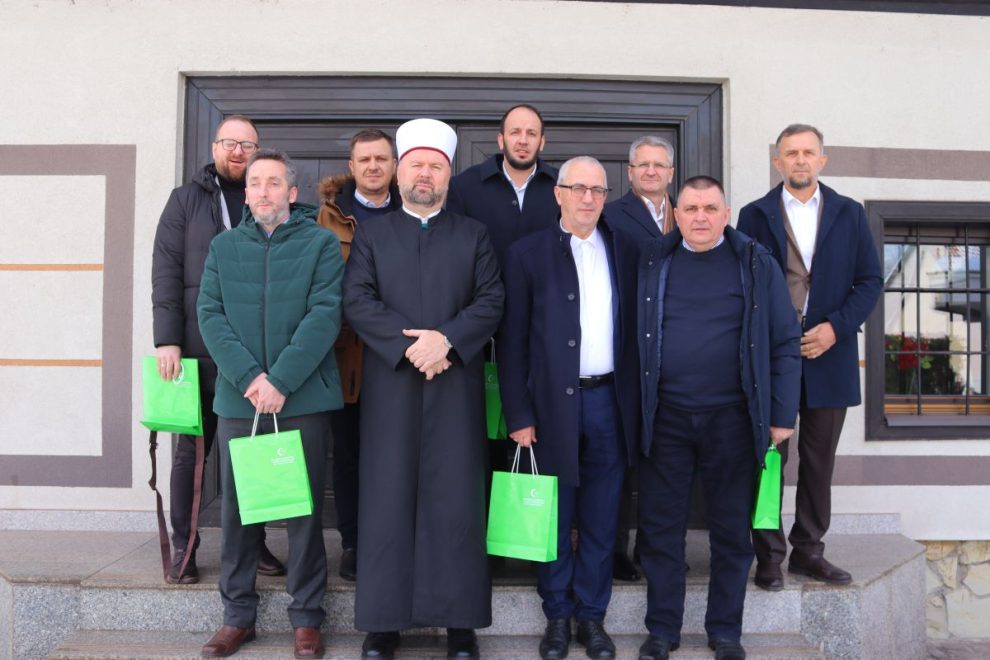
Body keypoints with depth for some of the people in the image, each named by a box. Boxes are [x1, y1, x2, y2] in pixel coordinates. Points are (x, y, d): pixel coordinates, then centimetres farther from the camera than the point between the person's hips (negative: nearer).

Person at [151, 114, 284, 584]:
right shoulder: (186, 200, 8)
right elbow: (166, 271, 1)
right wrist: (167, 339, -8)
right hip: (198, 351, -1)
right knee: (191, 450, 6)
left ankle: (252, 543, 19)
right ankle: (183, 549, 16)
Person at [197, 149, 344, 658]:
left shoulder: (321, 243, 2)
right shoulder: (223, 246, 11)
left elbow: (325, 314, -9)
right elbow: (210, 314, 1)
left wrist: (281, 381, -16)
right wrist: (249, 377, -13)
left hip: (303, 398, -3)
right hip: (237, 398, 3)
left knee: (305, 507, 5)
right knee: (236, 506, 10)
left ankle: (307, 618, 18)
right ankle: (237, 615, 24)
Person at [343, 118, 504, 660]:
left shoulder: (473, 234, 12)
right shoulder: (371, 234, 12)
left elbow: (491, 300, 1)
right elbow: (356, 301, -1)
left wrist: (446, 339, -14)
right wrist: (409, 344, -13)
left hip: (457, 385, 0)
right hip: (389, 384, 0)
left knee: (455, 498, 2)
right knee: (388, 496, 2)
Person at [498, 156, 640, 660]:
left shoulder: (626, 249, 7)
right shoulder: (528, 254, -1)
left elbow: (635, 327, 7)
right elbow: (512, 341, -3)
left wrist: (637, 400, 2)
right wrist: (518, 415, -7)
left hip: (610, 401, 2)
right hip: (553, 404, -2)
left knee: (600, 519, 12)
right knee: (554, 517, 10)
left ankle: (592, 615, 27)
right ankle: (557, 614, 27)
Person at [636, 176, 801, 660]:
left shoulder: (756, 264, 1)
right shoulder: (652, 264, 5)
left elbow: (785, 343, 1)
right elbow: (634, 338, 7)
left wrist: (782, 416, -2)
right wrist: (635, 408, 2)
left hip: (731, 418, -1)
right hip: (665, 418, 1)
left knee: (732, 529, 10)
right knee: (660, 527, 8)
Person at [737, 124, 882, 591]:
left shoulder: (849, 214, 8)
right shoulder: (754, 215, 4)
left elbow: (870, 280, 5)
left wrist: (835, 327, -10)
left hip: (829, 354, 2)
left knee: (819, 461, 10)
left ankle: (808, 551, 22)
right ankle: (769, 556, 12)